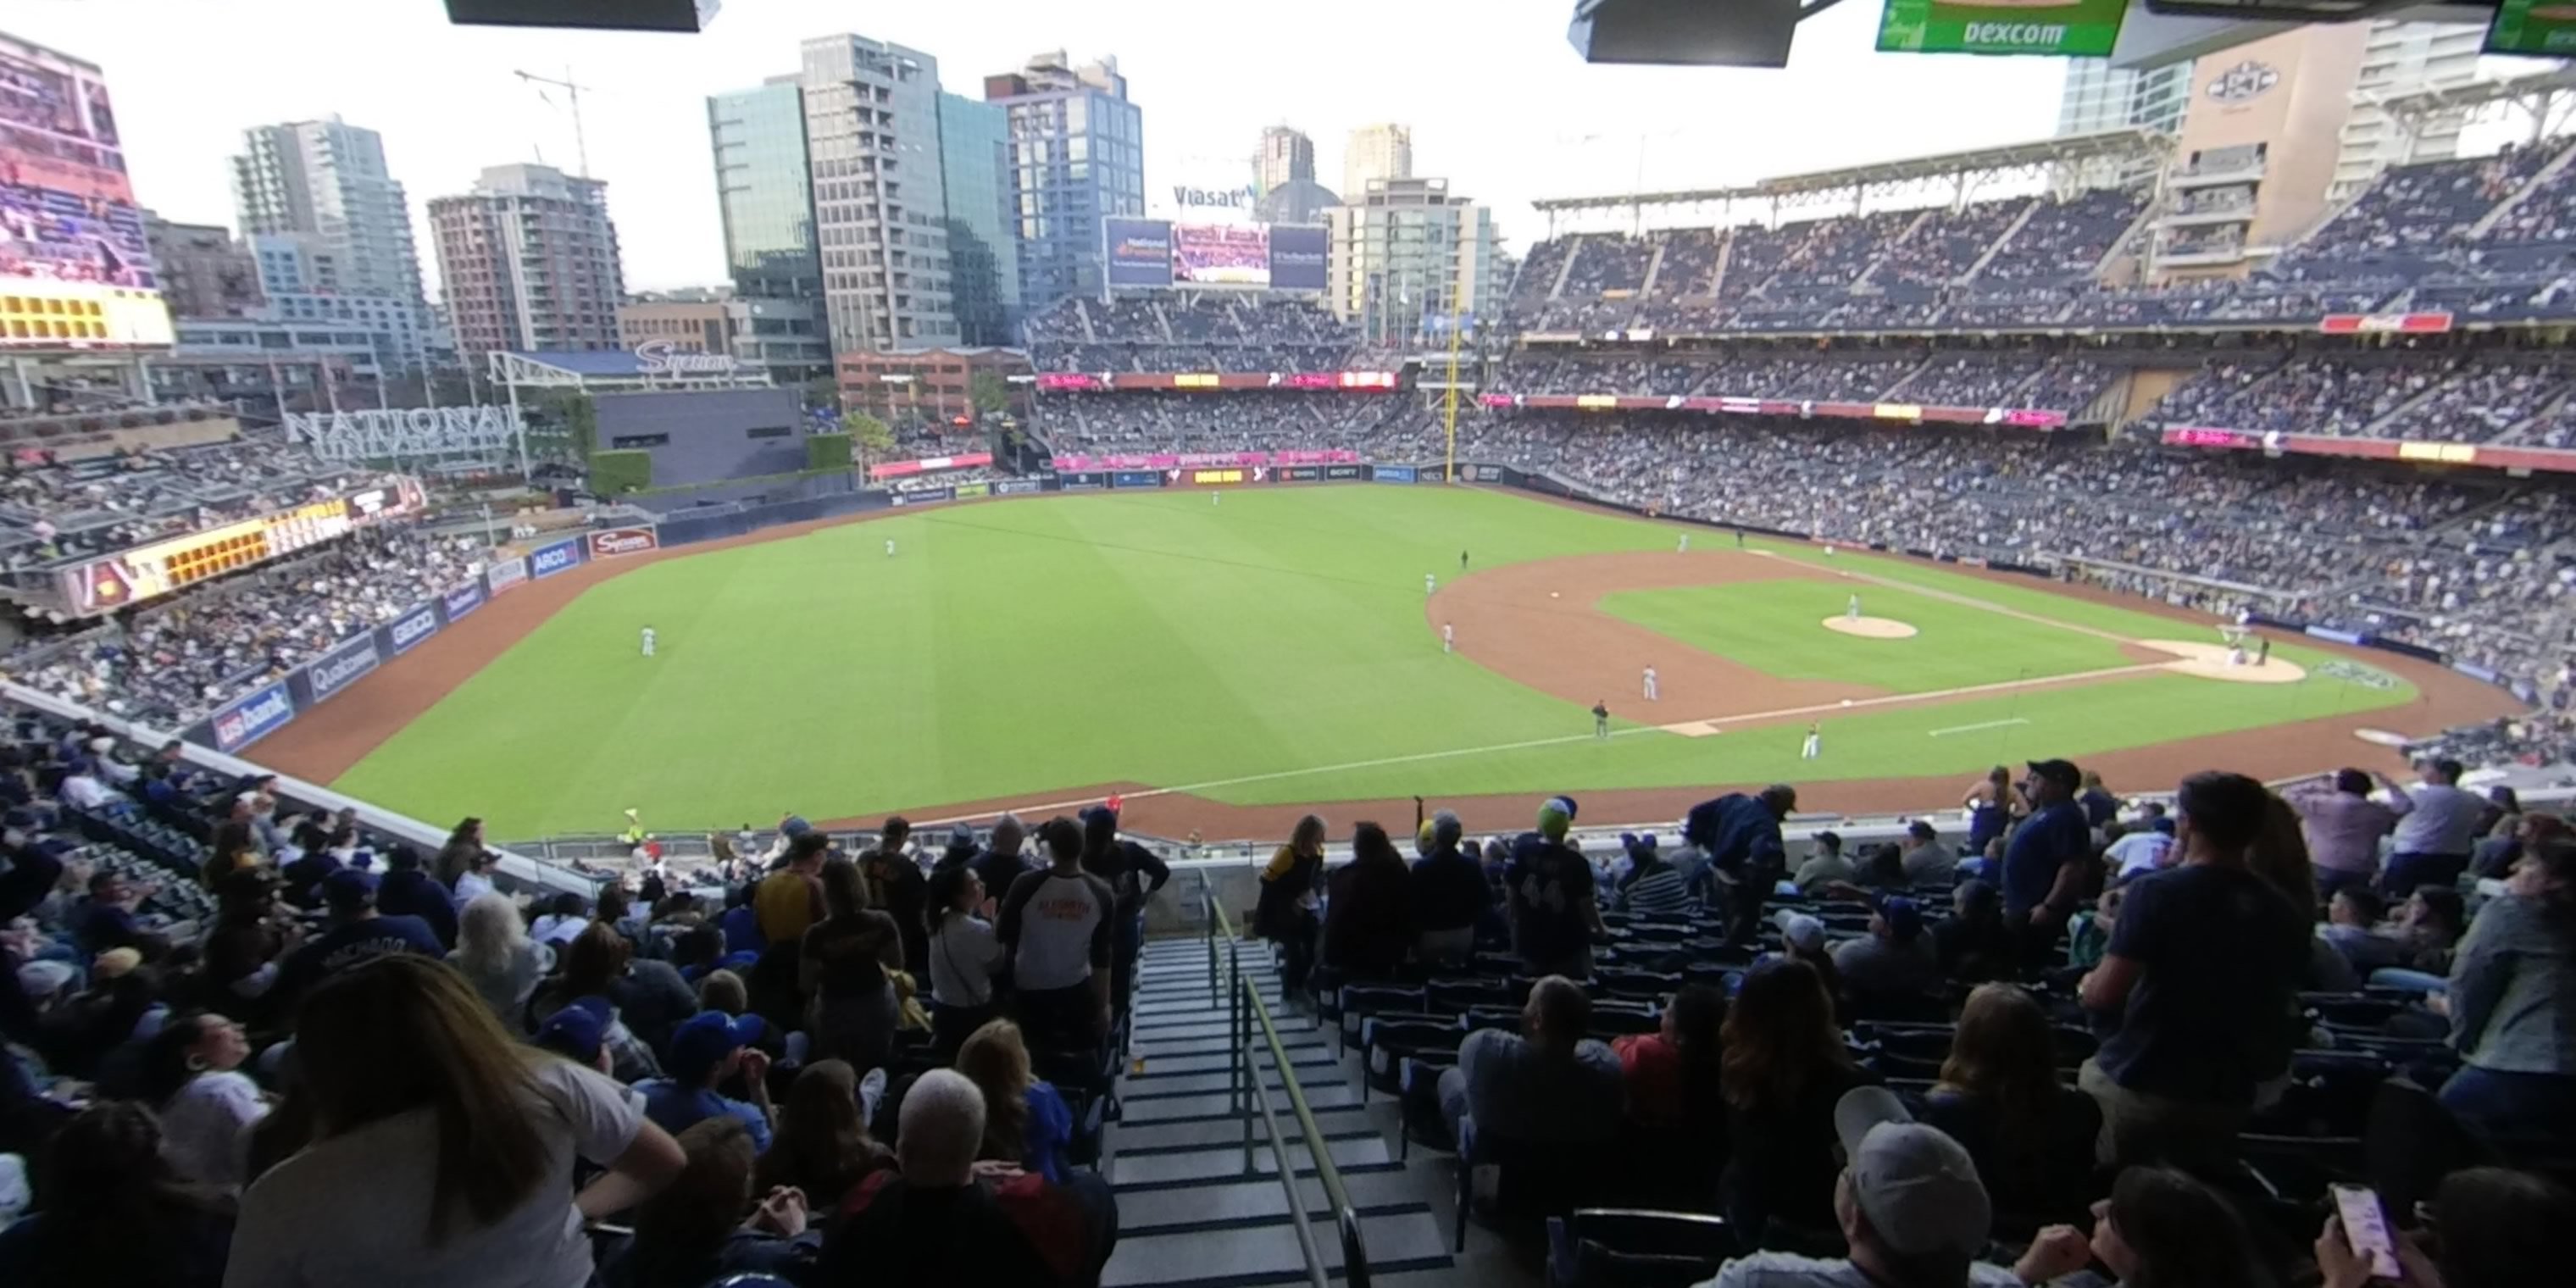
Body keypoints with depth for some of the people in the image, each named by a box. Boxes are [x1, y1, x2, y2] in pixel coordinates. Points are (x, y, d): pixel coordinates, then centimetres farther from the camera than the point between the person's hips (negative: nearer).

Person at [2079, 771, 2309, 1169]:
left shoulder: (2157, 891, -18)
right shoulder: (2286, 913, 1)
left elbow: (2102, 996, -20)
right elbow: (2281, 1006, 14)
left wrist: (2087, 984, 1)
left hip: (2138, 1087, -6)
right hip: (2226, 1098, 6)